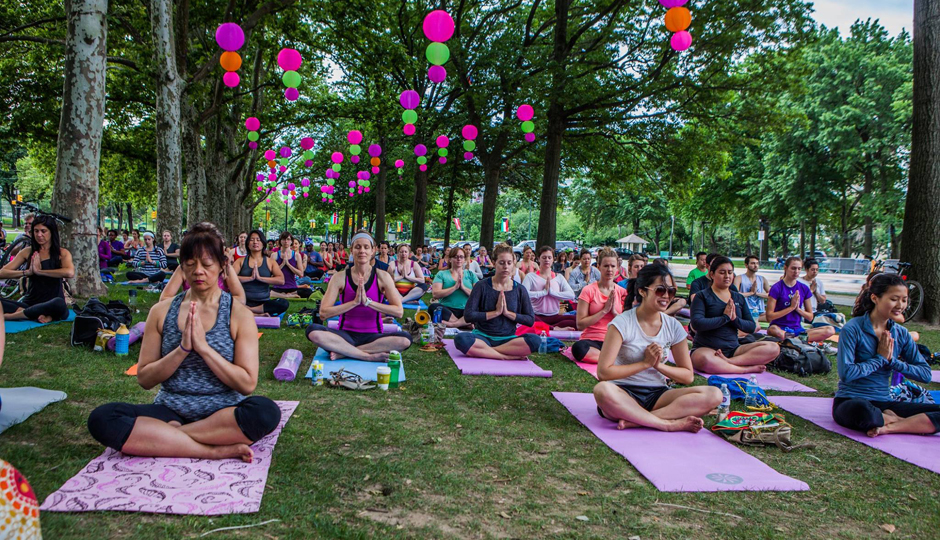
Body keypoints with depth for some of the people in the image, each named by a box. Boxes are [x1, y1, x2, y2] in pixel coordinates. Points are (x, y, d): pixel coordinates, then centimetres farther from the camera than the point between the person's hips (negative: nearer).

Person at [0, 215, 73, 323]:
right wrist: (27, 272, -14)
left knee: (59, 303, -40)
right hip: (30, 303, 3)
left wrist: (39, 271, -15)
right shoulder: (27, 252, 11)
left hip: (51, 305, -3)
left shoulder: (62, 253, 1)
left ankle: (9, 316, -25)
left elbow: (70, 273, -21)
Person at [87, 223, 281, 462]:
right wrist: (182, 349, -12)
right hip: (171, 411, 3)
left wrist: (204, 347, -16)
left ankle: (162, 437, -19)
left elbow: (247, 384, -8)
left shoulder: (239, 315, -1)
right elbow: (144, 379, 4)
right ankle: (215, 450, -25)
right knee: (101, 418, -24)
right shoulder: (162, 312, 7)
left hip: (223, 413, -2)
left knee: (266, 411, -34)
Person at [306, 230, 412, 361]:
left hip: (373, 336, 0)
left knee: (405, 339, -30)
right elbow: (323, 313, -9)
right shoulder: (340, 277, -1)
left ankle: (344, 352, -22)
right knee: (313, 332, -29)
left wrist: (368, 301, -17)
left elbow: (399, 311, -9)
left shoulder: (382, 277, 0)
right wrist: (354, 302, -18)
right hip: (346, 334, 0)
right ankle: (370, 356, -26)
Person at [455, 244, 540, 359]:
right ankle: (509, 356, -28)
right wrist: (496, 312, -11)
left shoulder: (519, 290, 7)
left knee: (535, 340, -30)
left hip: (507, 339, 2)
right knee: (461, 339, -35)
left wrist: (507, 312, -9)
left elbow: (530, 320, 2)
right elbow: (468, 316, -9)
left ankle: (485, 351, -23)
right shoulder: (482, 286, 0)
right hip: (483, 336, -1)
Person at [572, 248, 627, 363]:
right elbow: (580, 325, -9)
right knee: (578, 348, -38)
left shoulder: (622, 292, 9)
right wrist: (604, 310, -12)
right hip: (591, 340, -1)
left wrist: (615, 312, -9)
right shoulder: (588, 291, 0)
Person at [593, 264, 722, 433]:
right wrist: (645, 363, -13)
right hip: (623, 394, -4)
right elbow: (603, 372, -15)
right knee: (602, 390, -40)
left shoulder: (673, 327, 6)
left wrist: (659, 365, -8)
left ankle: (636, 420, -28)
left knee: (714, 395, -19)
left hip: (657, 395, 5)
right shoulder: (623, 323, -8)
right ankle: (672, 423, -27)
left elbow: (688, 376, 9)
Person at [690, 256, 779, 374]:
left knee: (773, 348, -15)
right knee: (705, 360, -42)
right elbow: (696, 324, -15)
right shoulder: (703, 296, 0)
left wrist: (735, 319, -7)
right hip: (706, 349, -6)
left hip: (733, 349, 6)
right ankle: (748, 368, -24)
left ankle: (728, 361, -28)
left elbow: (752, 327, 12)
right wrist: (725, 317, -13)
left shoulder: (739, 298, 17)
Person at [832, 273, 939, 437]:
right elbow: (846, 373, -20)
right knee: (862, 409, -41)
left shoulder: (901, 334, 7)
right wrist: (879, 358, -10)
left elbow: (925, 374, 1)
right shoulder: (853, 329, -11)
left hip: (883, 404, 5)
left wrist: (892, 360, -11)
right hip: (849, 403, -5)